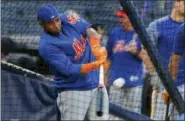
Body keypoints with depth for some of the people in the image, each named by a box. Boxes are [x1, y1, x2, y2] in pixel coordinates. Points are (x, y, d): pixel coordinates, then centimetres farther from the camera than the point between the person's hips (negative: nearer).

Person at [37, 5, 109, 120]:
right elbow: (69, 70, -25)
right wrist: (96, 64, -38)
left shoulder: (68, 18, 0)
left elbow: (89, 30, -10)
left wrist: (96, 46, -32)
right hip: (73, 91, -6)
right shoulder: (47, 45, -18)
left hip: (96, 84, 6)